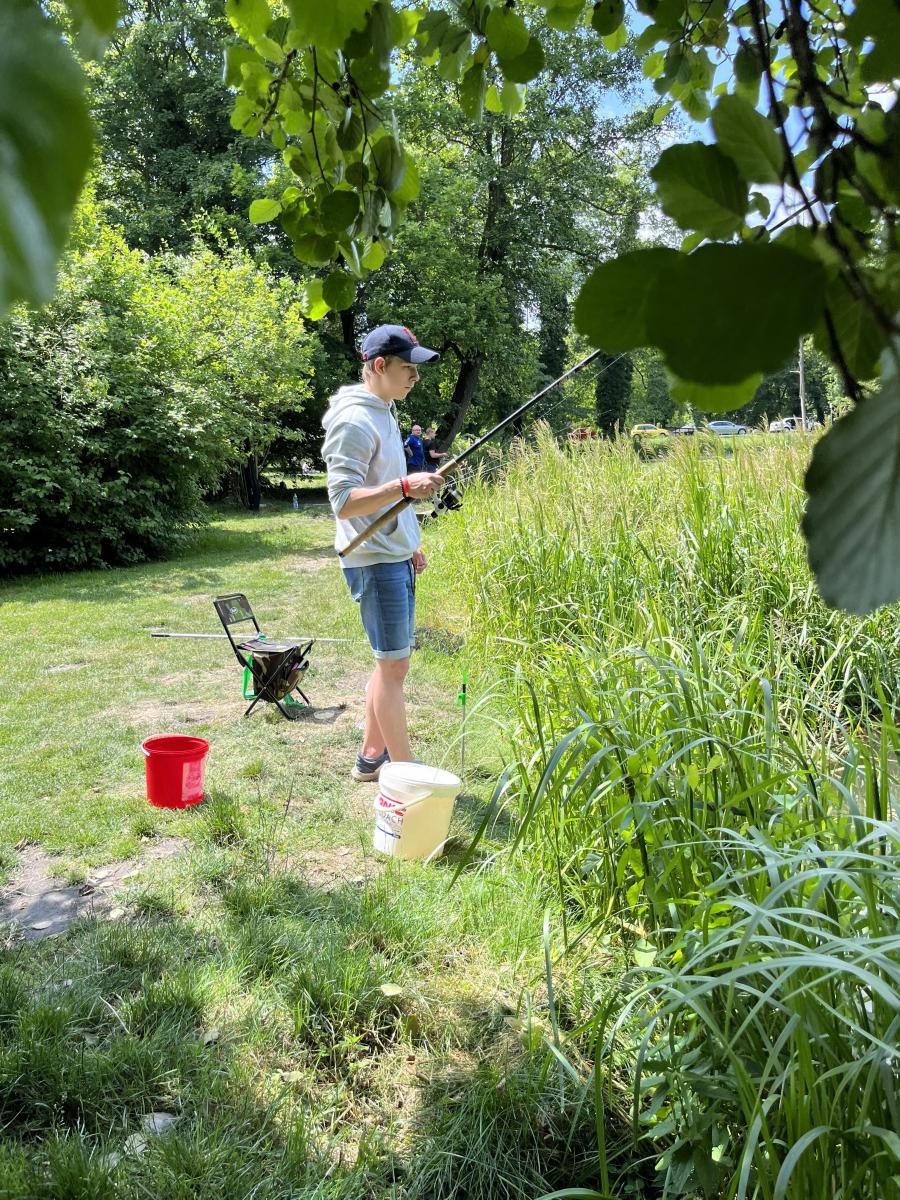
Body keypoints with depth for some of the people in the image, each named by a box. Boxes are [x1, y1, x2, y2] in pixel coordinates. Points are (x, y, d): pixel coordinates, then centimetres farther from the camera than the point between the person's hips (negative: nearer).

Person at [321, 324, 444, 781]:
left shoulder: (383, 411, 15)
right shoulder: (355, 421, -16)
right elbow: (343, 501, -24)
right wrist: (405, 486, -33)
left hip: (396, 557, 10)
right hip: (374, 561, -10)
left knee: (390, 661, 14)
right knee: (394, 664, -4)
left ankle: (371, 757, 26)